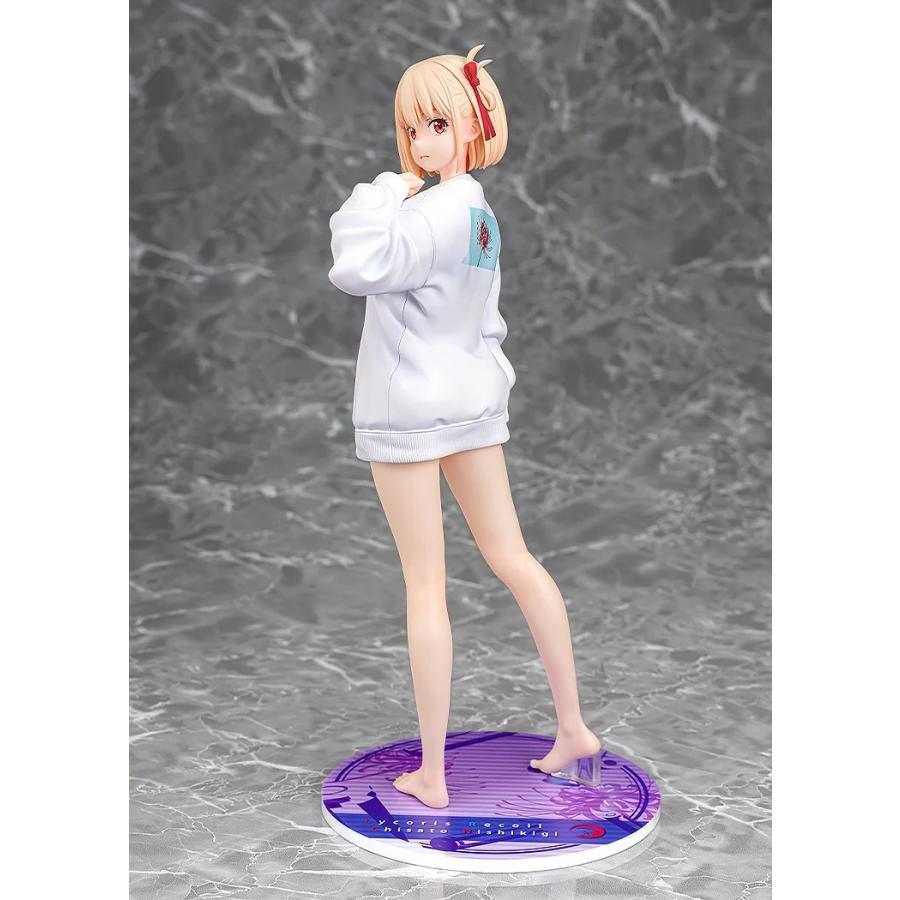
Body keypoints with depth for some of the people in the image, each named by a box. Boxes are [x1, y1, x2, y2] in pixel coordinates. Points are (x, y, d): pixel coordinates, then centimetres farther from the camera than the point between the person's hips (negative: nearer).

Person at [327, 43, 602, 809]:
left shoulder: (440, 208, -18)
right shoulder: (481, 212, 11)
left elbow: (357, 267, -26)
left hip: (408, 408, -8)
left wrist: (384, 191, -15)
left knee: (425, 587, -2)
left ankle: (431, 775, 7)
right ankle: (573, 726, 20)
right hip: (474, 398, 9)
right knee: (513, 560, 13)